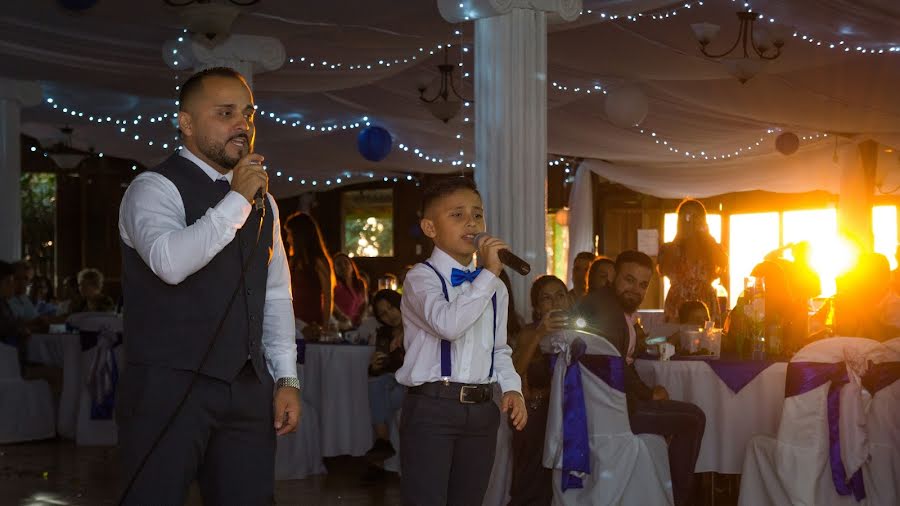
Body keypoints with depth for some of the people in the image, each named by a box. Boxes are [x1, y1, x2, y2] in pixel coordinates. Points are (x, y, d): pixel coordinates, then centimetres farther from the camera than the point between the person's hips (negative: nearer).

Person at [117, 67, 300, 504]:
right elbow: (171, 262, -26)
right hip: (169, 387, -6)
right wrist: (235, 201, -17)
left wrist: (286, 378, 9)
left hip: (248, 389, 6)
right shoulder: (155, 188, -6)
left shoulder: (262, 200, 16)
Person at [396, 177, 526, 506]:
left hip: (482, 410, 6)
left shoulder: (495, 288, 14)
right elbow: (449, 323, -27)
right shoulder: (421, 278, -8)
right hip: (431, 406, -6)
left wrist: (512, 388, 3)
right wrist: (489, 274, -21)